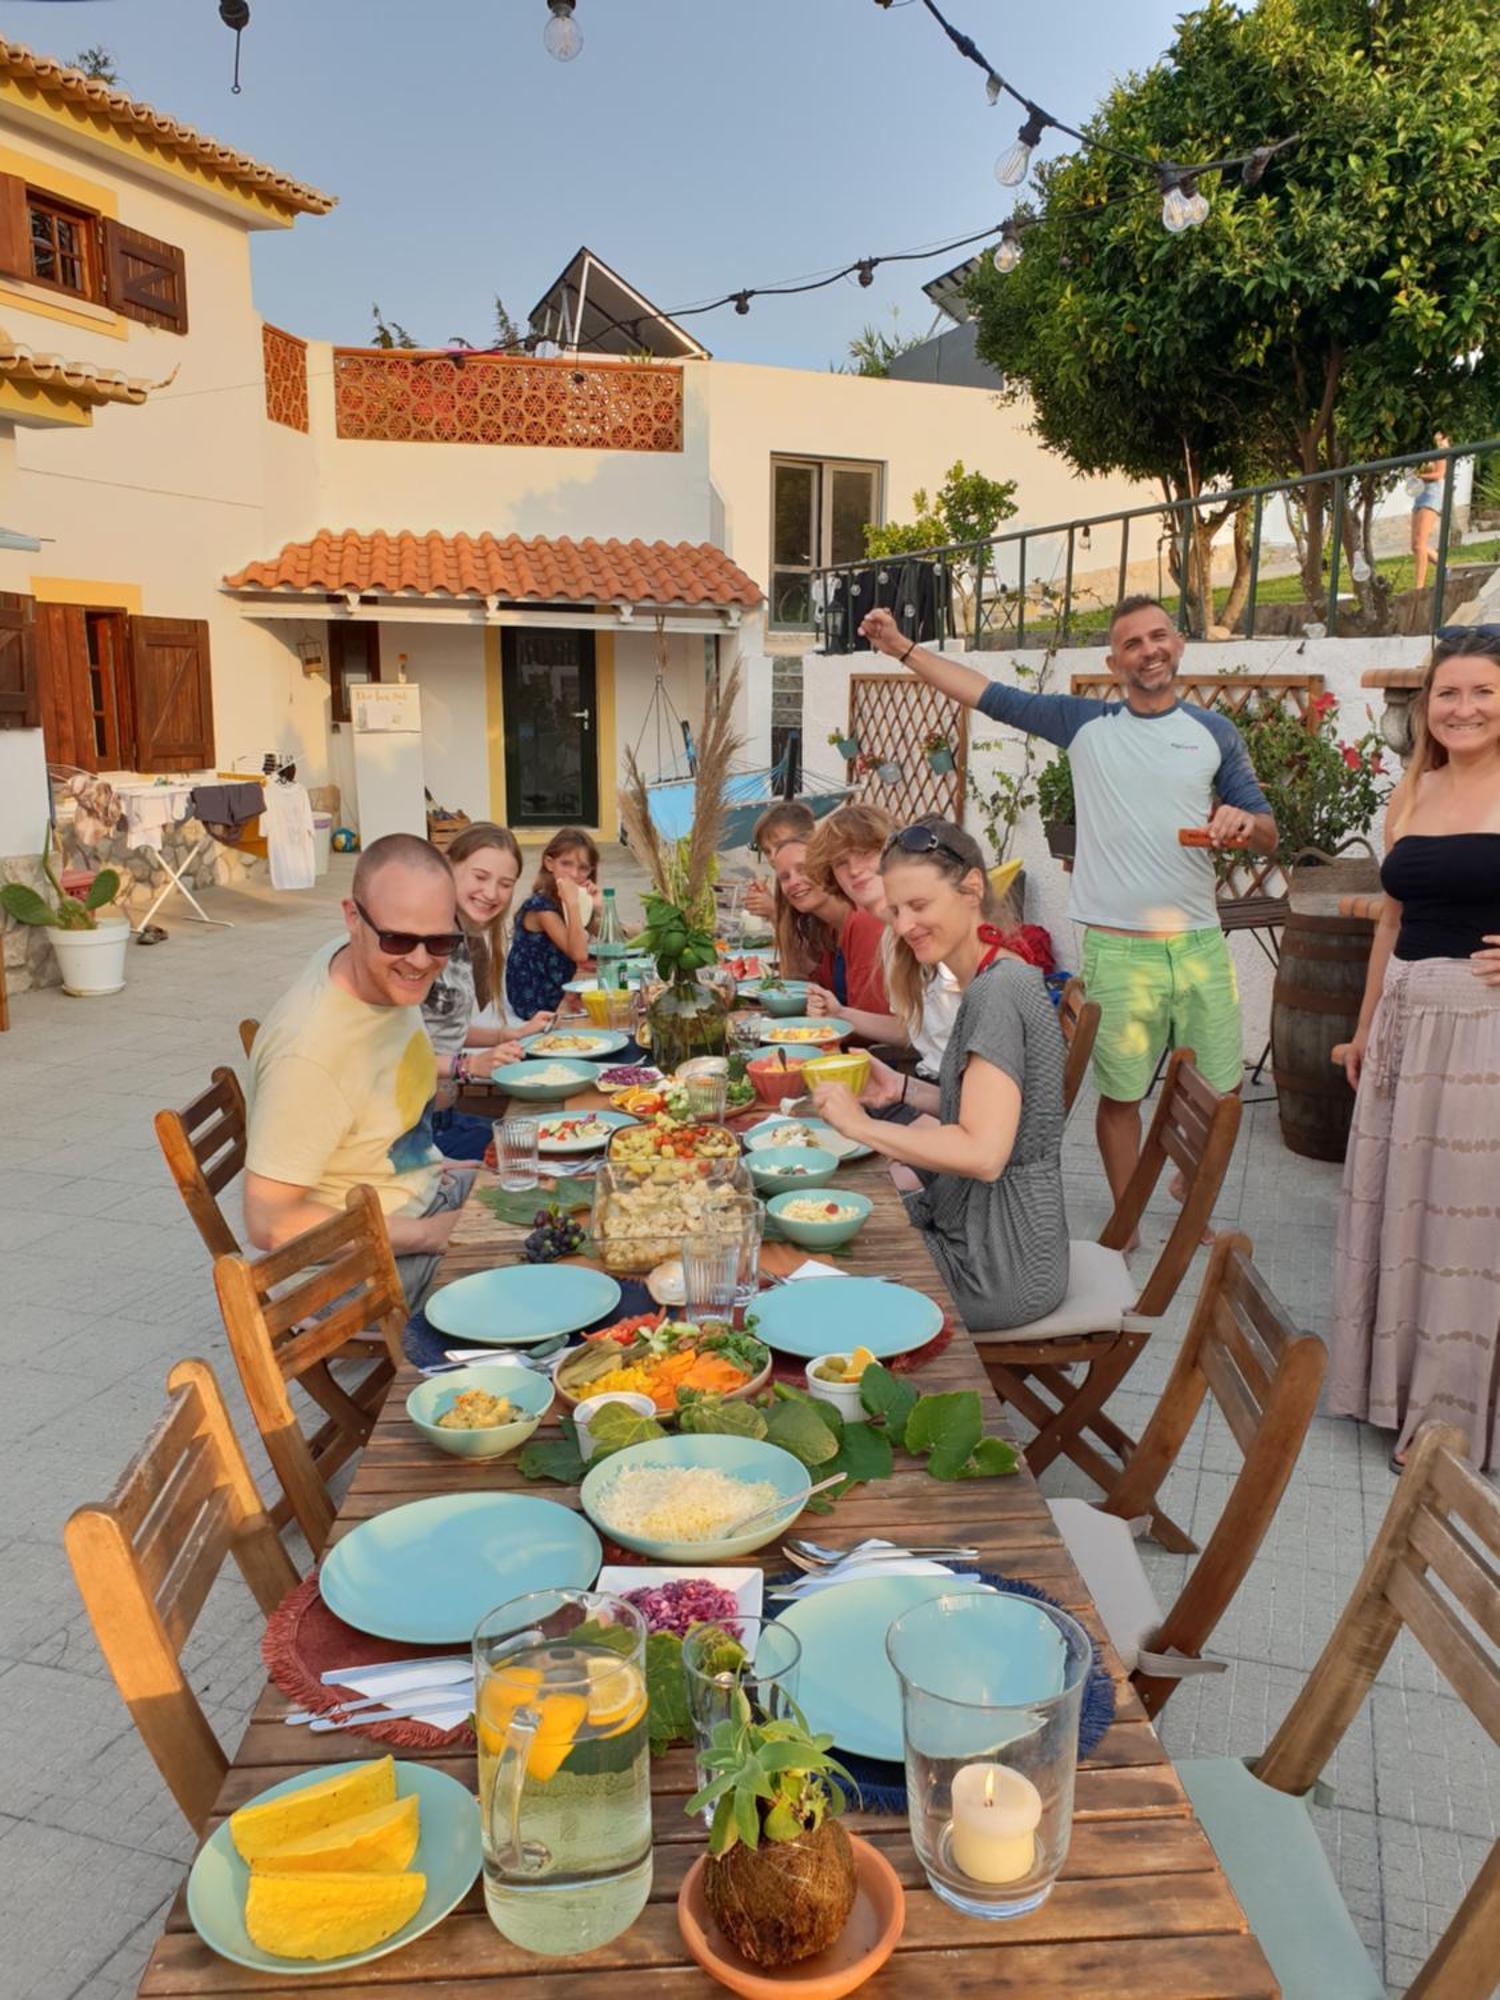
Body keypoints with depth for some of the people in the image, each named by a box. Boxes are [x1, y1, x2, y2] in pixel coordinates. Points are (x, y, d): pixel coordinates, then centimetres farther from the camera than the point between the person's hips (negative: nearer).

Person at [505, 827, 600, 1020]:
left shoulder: (566, 902, 6)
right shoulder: (540, 905, -19)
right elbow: (578, 954, -27)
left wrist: (596, 906, -8)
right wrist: (572, 904, -31)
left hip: (559, 995, 8)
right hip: (536, 1004, -8)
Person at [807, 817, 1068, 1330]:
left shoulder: (997, 990, -22)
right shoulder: (1000, 978, 8)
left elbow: (982, 1154, -29)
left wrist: (863, 1125, -21)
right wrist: (905, 1089, 3)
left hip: (1000, 1268, -9)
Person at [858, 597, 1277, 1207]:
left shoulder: (1214, 732, 10)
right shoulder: (1084, 722, 7)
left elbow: (1268, 836, 12)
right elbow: (990, 696, 7)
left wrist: (1245, 821, -12)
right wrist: (904, 648, 2)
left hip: (1200, 946, 2)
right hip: (1116, 950, -2)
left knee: (1218, 1093, 9)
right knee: (1119, 1095, 6)